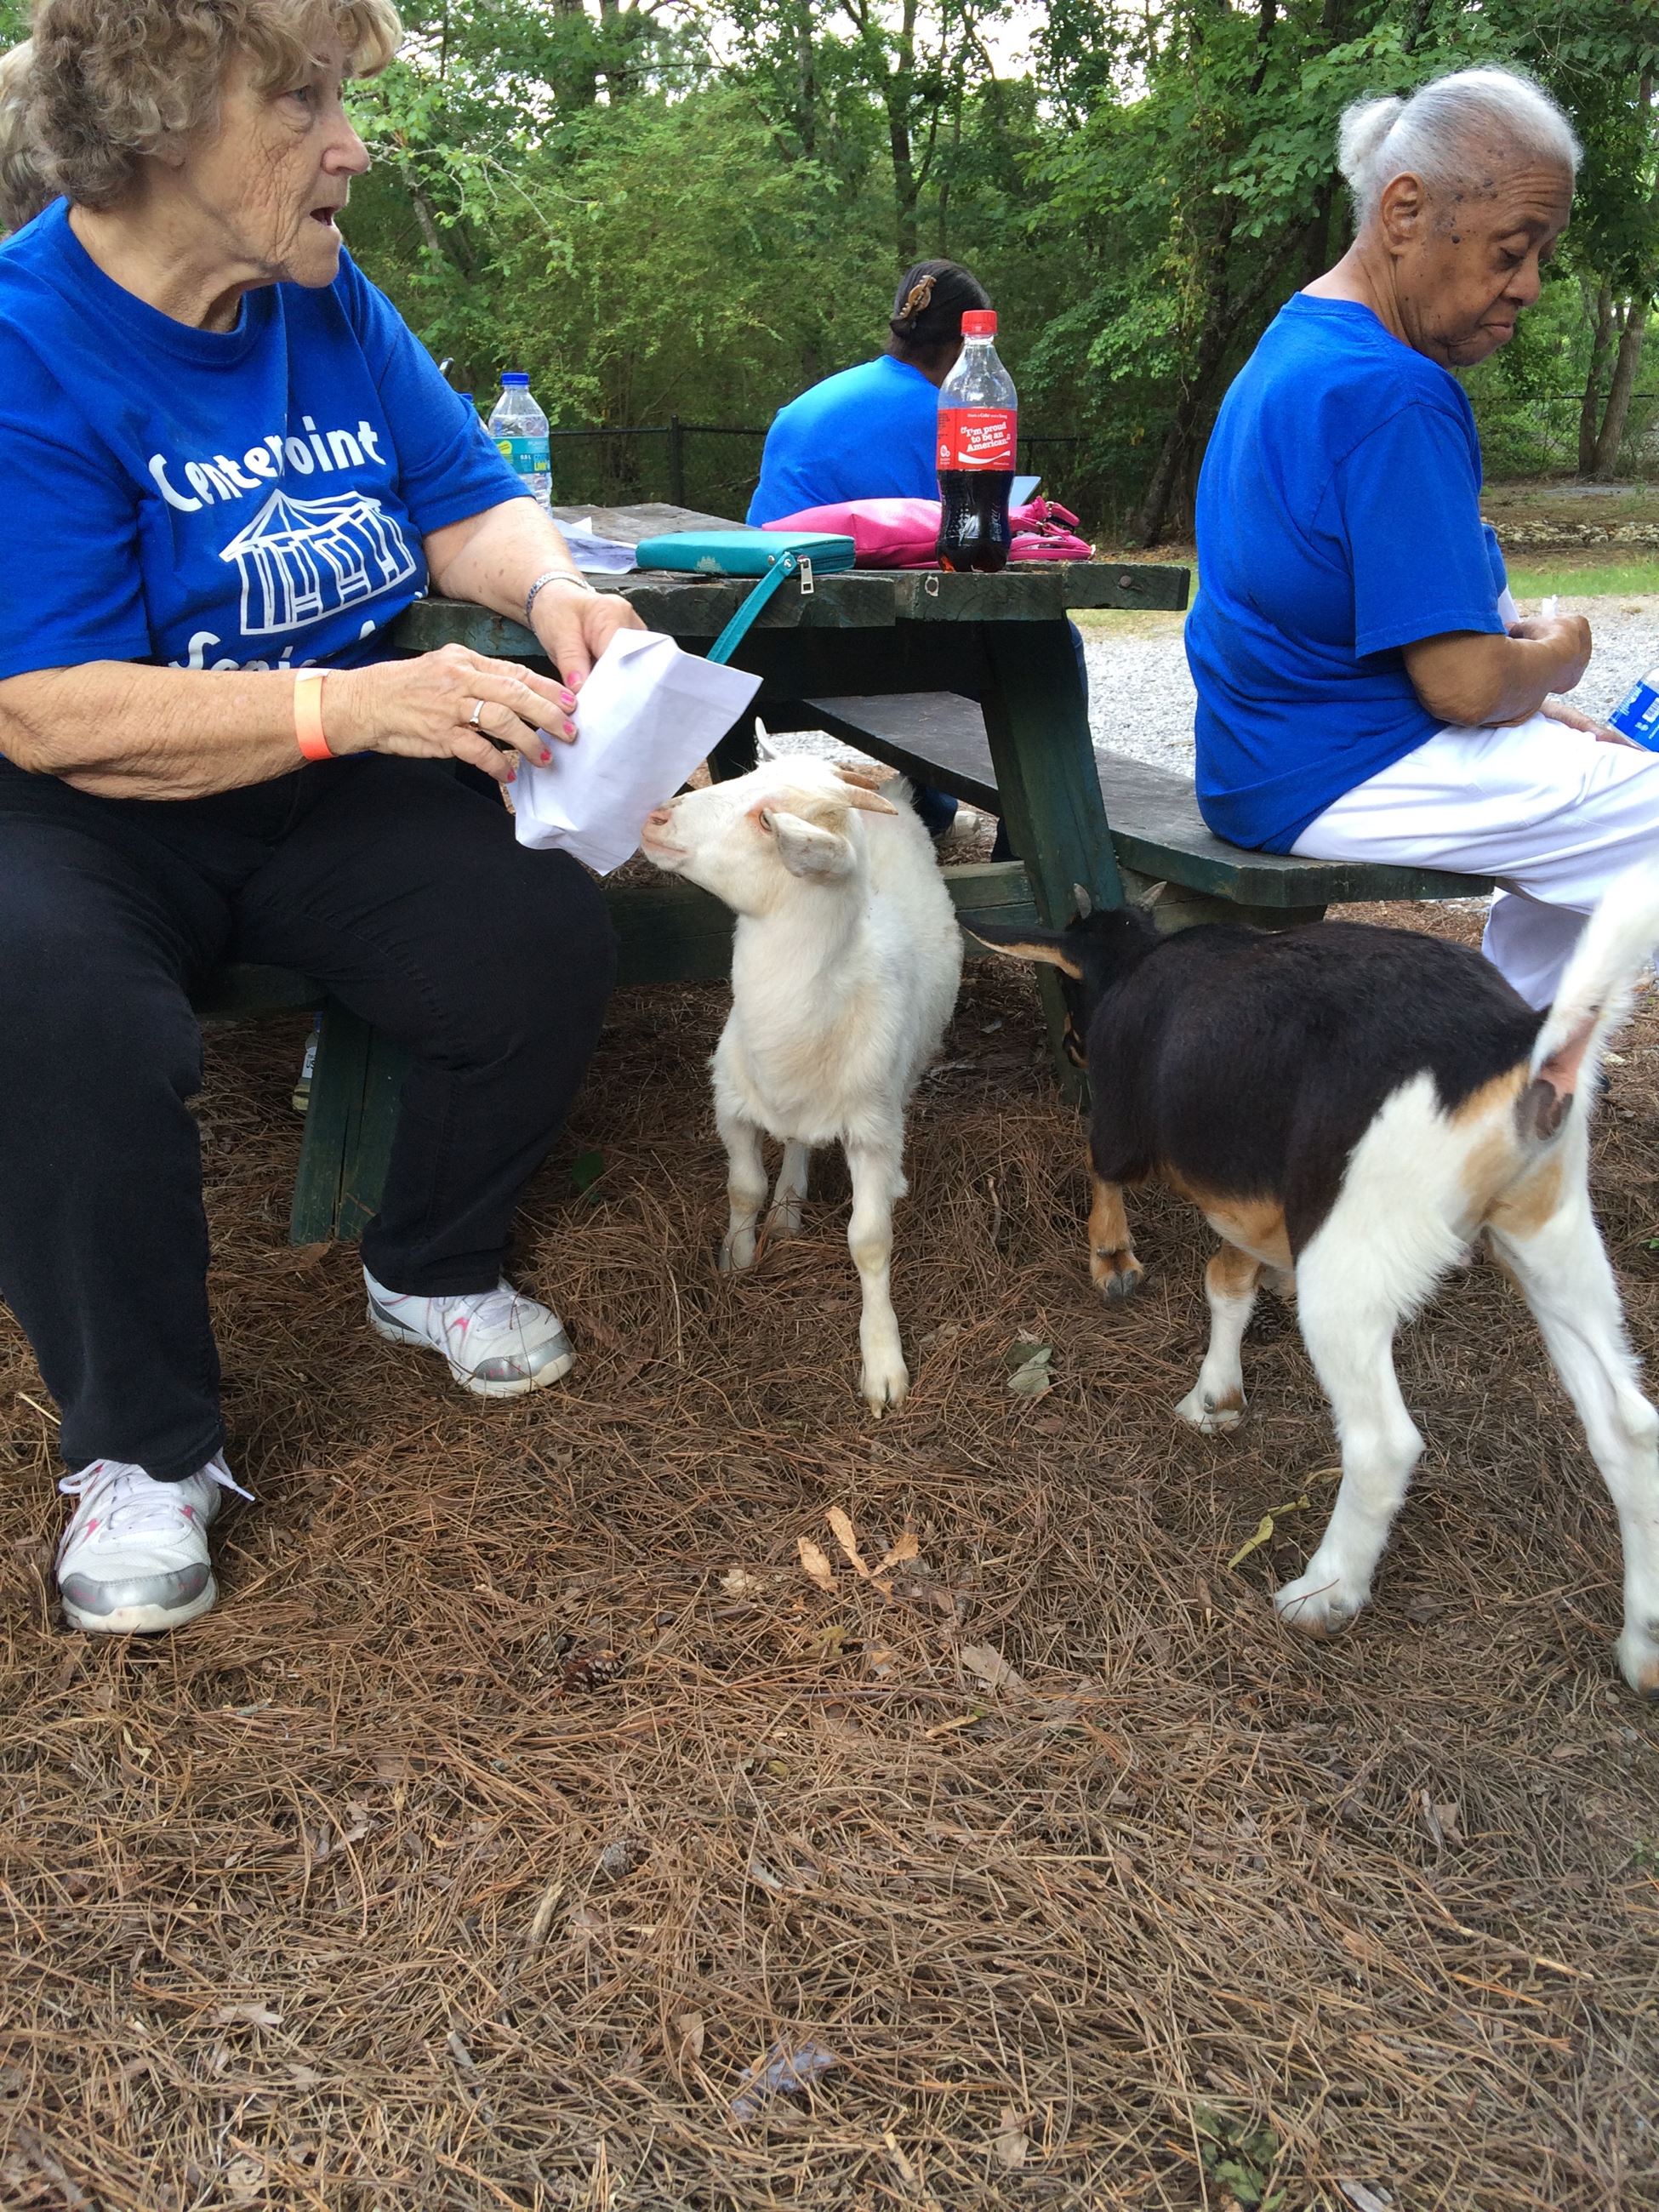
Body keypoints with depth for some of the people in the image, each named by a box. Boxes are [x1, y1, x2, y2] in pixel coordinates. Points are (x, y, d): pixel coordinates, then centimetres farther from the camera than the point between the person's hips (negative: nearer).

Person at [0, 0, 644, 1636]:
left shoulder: (329, 302, 3)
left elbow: (466, 500, 8)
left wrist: (551, 587, -17)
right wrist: (358, 703, -30)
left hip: (328, 805, 5)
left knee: (544, 931, -19)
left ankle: (433, 1271, 11)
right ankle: (142, 1449, -11)